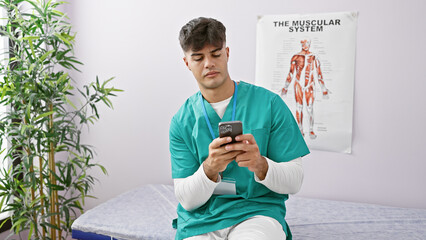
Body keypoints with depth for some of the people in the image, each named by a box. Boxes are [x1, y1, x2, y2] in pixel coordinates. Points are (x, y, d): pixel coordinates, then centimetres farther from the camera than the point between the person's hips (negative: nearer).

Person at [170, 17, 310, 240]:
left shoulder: (269, 103, -2)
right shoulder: (182, 121, 2)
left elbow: (294, 181, -3)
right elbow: (186, 200, -1)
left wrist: (260, 165, -24)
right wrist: (209, 169, -22)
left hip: (257, 210, -1)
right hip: (200, 218, 2)